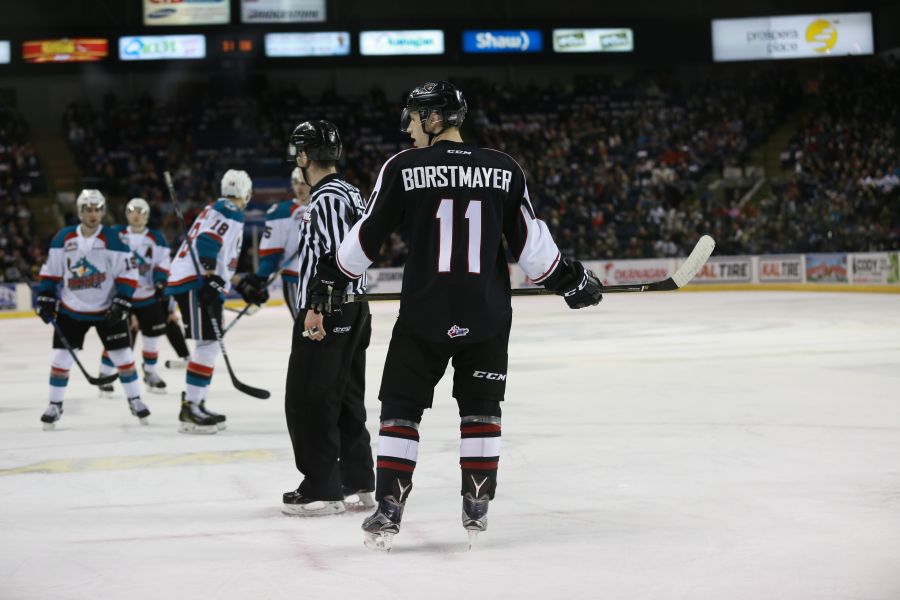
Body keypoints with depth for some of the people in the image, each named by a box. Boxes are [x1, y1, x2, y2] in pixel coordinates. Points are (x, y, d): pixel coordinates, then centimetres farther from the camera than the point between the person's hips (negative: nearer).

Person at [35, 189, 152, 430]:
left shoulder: (114, 239, -10)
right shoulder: (63, 239, -2)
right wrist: (45, 299, 0)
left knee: (123, 356, 0)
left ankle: (135, 400, 14)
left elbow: (127, 274, -8)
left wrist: (121, 303, -16)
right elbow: (51, 272, 6)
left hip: (107, 310, -2)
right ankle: (54, 405, 11)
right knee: (61, 358, 0)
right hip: (71, 310, 2)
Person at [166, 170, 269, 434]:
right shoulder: (229, 212, -8)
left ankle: (195, 404, 18)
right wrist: (211, 278, -31)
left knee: (208, 347, 15)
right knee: (207, 345, -13)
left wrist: (245, 288, 27)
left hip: (204, 284, 11)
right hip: (194, 284, -11)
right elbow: (206, 243, -24)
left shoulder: (218, 210, 24)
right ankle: (189, 410, -16)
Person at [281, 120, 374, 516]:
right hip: (354, 312, 10)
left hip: (327, 316, -10)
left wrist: (317, 306, -25)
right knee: (345, 399, 13)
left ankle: (322, 490, -4)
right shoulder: (349, 194, 16)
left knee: (309, 399, -6)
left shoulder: (327, 198, -15)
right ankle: (357, 485, 17)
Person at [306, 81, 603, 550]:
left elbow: (367, 236, 0)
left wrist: (331, 277, 14)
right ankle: (476, 510, 16)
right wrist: (569, 279, 17)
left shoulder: (402, 168, -5)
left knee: (401, 409, 9)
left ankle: (388, 512, 4)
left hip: (423, 316, -2)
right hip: (486, 317, 2)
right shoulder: (504, 170, 1)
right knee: (481, 410, 16)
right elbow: (530, 242, 3)